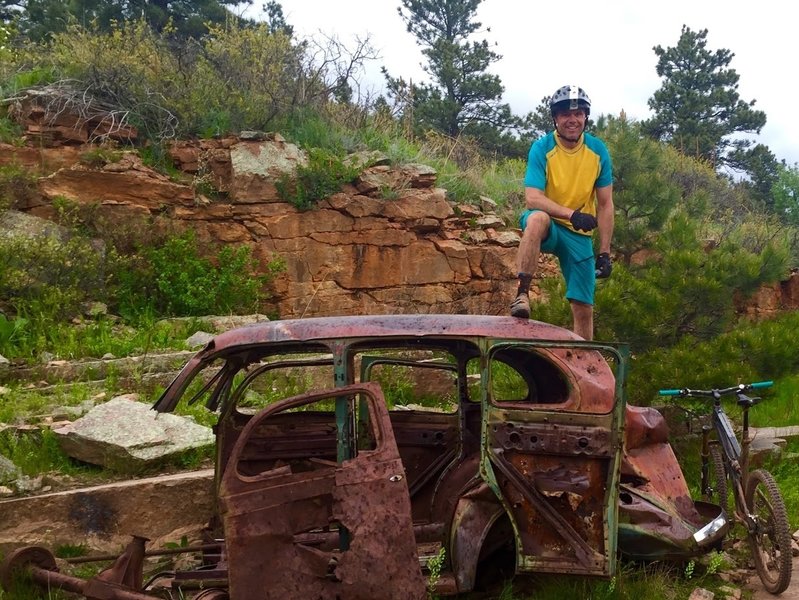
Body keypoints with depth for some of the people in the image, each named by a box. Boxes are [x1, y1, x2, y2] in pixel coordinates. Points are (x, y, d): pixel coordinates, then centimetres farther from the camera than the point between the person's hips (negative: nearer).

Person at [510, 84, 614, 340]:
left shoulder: (598, 150, -4)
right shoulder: (542, 148, -12)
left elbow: (605, 205, 0)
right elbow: (532, 198, -23)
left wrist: (605, 252, -5)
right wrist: (571, 214, -37)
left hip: (579, 235, 3)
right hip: (548, 226, -3)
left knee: (584, 310, 0)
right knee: (538, 218, -40)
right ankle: (522, 294, -36)